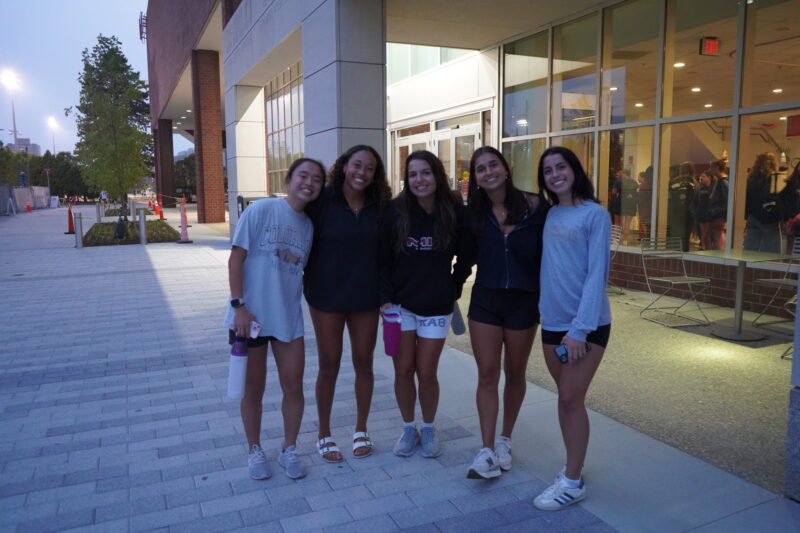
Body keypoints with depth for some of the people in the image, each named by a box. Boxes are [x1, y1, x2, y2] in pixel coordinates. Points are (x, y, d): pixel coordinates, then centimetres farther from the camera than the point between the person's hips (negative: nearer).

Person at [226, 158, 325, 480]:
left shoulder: (309, 225, 4)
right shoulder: (261, 211, -10)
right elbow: (236, 259, -11)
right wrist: (238, 306, -15)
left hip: (288, 318, 4)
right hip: (251, 316, -4)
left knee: (294, 387, 8)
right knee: (253, 389, 10)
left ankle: (289, 450, 29)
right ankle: (255, 450, 31)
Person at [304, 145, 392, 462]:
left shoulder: (379, 205, 0)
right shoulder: (323, 200, -8)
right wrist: (309, 285, -9)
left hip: (366, 297, 3)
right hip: (327, 296, -2)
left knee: (363, 362, 11)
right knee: (329, 365, 8)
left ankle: (361, 431, 30)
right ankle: (324, 436, 25)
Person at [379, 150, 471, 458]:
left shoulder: (455, 211, -6)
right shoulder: (396, 211, -6)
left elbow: (464, 256, 5)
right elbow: (383, 258, -2)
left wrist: (454, 288, 1)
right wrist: (386, 298, -8)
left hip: (436, 306, -1)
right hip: (400, 304, 1)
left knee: (426, 373, 4)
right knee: (403, 370, 7)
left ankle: (429, 429, 28)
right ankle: (408, 429, 27)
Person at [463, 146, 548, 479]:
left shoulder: (534, 207, -9)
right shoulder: (474, 213, 0)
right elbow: (468, 256, 6)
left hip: (523, 301, -1)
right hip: (485, 301, 2)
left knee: (514, 374, 12)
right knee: (487, 374, 0)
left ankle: (505, 440, 31)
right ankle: (488, 452, 7)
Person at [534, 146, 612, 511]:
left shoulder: (595, 214, -10)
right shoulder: (549, 214, 8)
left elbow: (597, 274, -16)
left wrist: (580, 329, -20)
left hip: (587, 324, -6)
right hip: (552, 320, 6)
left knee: (572, 399, -2)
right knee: (565, 396, 14)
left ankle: (573, 482, 12)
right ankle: (572, 466, 30)